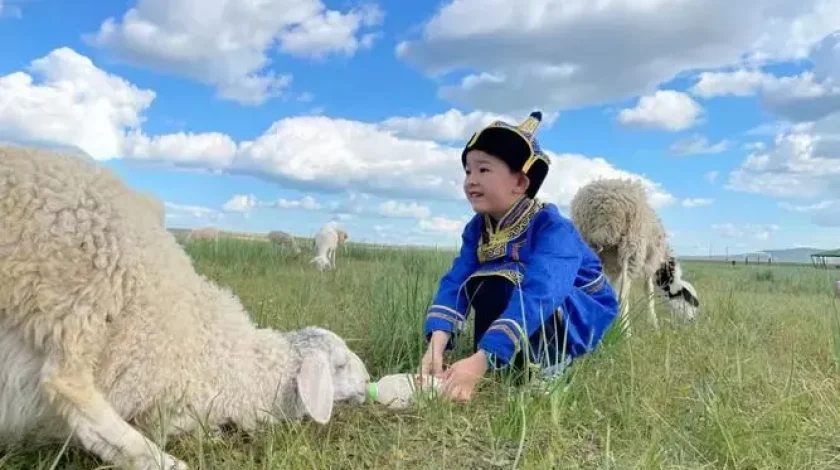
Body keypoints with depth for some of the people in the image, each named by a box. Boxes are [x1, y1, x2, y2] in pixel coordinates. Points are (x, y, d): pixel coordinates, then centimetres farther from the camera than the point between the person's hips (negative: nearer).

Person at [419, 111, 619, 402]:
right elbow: (455, 283, -18)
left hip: (580, 317, -7)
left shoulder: (552, 228, -28)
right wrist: (436, 345, -36)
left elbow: (537, 294, -42)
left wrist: (480, 361, -51)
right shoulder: (478, 228, -6)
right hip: (528, 318, 7)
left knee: (494, 286, -29)